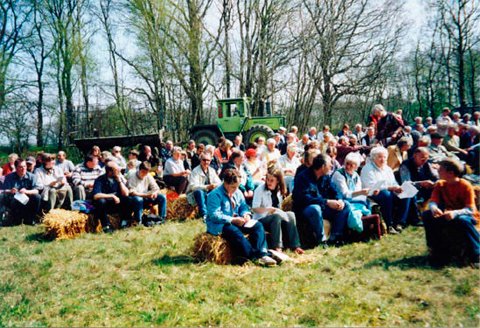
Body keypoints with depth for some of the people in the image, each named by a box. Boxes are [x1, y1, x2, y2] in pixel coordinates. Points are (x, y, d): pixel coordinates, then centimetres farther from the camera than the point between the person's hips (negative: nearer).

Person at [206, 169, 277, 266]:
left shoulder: (238, 193, 13)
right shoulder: (215, 195, -11)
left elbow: (243, 206, 20)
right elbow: (214, 215, -18)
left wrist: (246, 214, -6)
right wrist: (233, 220, -25)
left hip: (236, 222, 7)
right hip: (218, 225, -7)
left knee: (258, 225, -12)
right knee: (234, 231, -39)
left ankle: (262, 254, -29)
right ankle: (254, 257, -38)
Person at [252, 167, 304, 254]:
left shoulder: (280, 191, 9)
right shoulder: (260, 189, -8)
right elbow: (255, 209, -14)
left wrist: (278, 211, -8)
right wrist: (268, 209, -30)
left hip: (276, 218, 5)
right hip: (261, 219, -5)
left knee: (291, 215, -21)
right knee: (276, 216, -34)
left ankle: (294, 245, -23)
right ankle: (277, 247, -37)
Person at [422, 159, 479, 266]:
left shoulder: (465, 186, -17)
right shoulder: (440, 185, -1)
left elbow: (471, 209, -23)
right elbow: (432, 202, -9)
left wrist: (455, 213, -43)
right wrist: (433, 208, -35)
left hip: (466, 216, -5)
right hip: (448, 215, 5)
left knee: (463, 220, -39)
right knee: (427, 215, -18)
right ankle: (438, 250, -7)